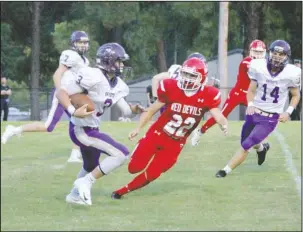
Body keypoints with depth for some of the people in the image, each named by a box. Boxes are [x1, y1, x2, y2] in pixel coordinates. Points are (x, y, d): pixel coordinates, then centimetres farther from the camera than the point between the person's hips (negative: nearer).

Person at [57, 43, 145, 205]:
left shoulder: (116, 85, 3)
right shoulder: (93, 77, -24)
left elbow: (125, 110, 9)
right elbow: (61, 93, -25)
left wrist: (135, 109, -13)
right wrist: (73, 112, -39)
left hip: (91, 129, 10)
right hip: (81, 130, -10)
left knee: (91, 167, 29)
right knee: (121, 154, -16)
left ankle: (75, 195, 50)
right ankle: (86, 182, -8)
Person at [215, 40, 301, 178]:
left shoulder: (290, 73, -15)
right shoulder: (259, 67, -11)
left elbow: (296, 95, 3)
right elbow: (251, 90, 2)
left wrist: (288, 112, -11)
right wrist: (250, 105, -16)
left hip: (270, 118, -3)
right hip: (254, 113, 3)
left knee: (246, 146, -14)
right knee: (249, 143, 19)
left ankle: (225, 171, -4)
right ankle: (262, 148, 55)